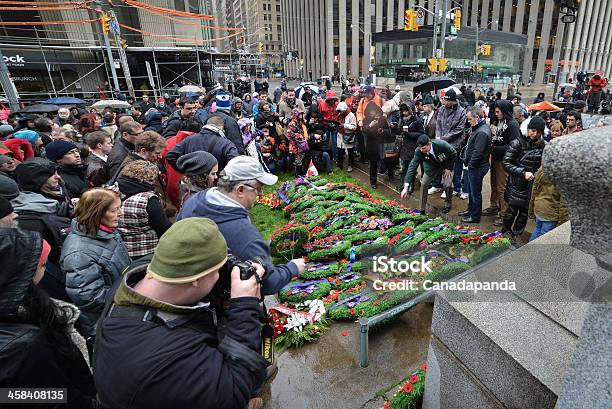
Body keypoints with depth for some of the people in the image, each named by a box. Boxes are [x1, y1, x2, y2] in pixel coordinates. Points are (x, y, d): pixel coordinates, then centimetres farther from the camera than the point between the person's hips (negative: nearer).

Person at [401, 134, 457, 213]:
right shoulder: (418, 151, -33)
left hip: (446, 164, -2)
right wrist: (405, 187, -42)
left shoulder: (441, 144, -39)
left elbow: (453, 154, -19)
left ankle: (448, 204, 17)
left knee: (448, 185, -13)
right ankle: (422, 209, 4)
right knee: (423, 184, -9)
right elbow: (412, 167, -35)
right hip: (432, 166, 2)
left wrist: (448, 168, -17)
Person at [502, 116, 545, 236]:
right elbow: (506, 163, -12)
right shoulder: (517, 143, -10)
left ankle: (516, 235, 27)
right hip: (516, 185, -4)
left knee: (524, 212, 11)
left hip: (532, 185, 4)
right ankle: (505, 233, 25)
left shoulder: (542, 146, 2)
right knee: (512, 210, 5)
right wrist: (523, 173, -18)